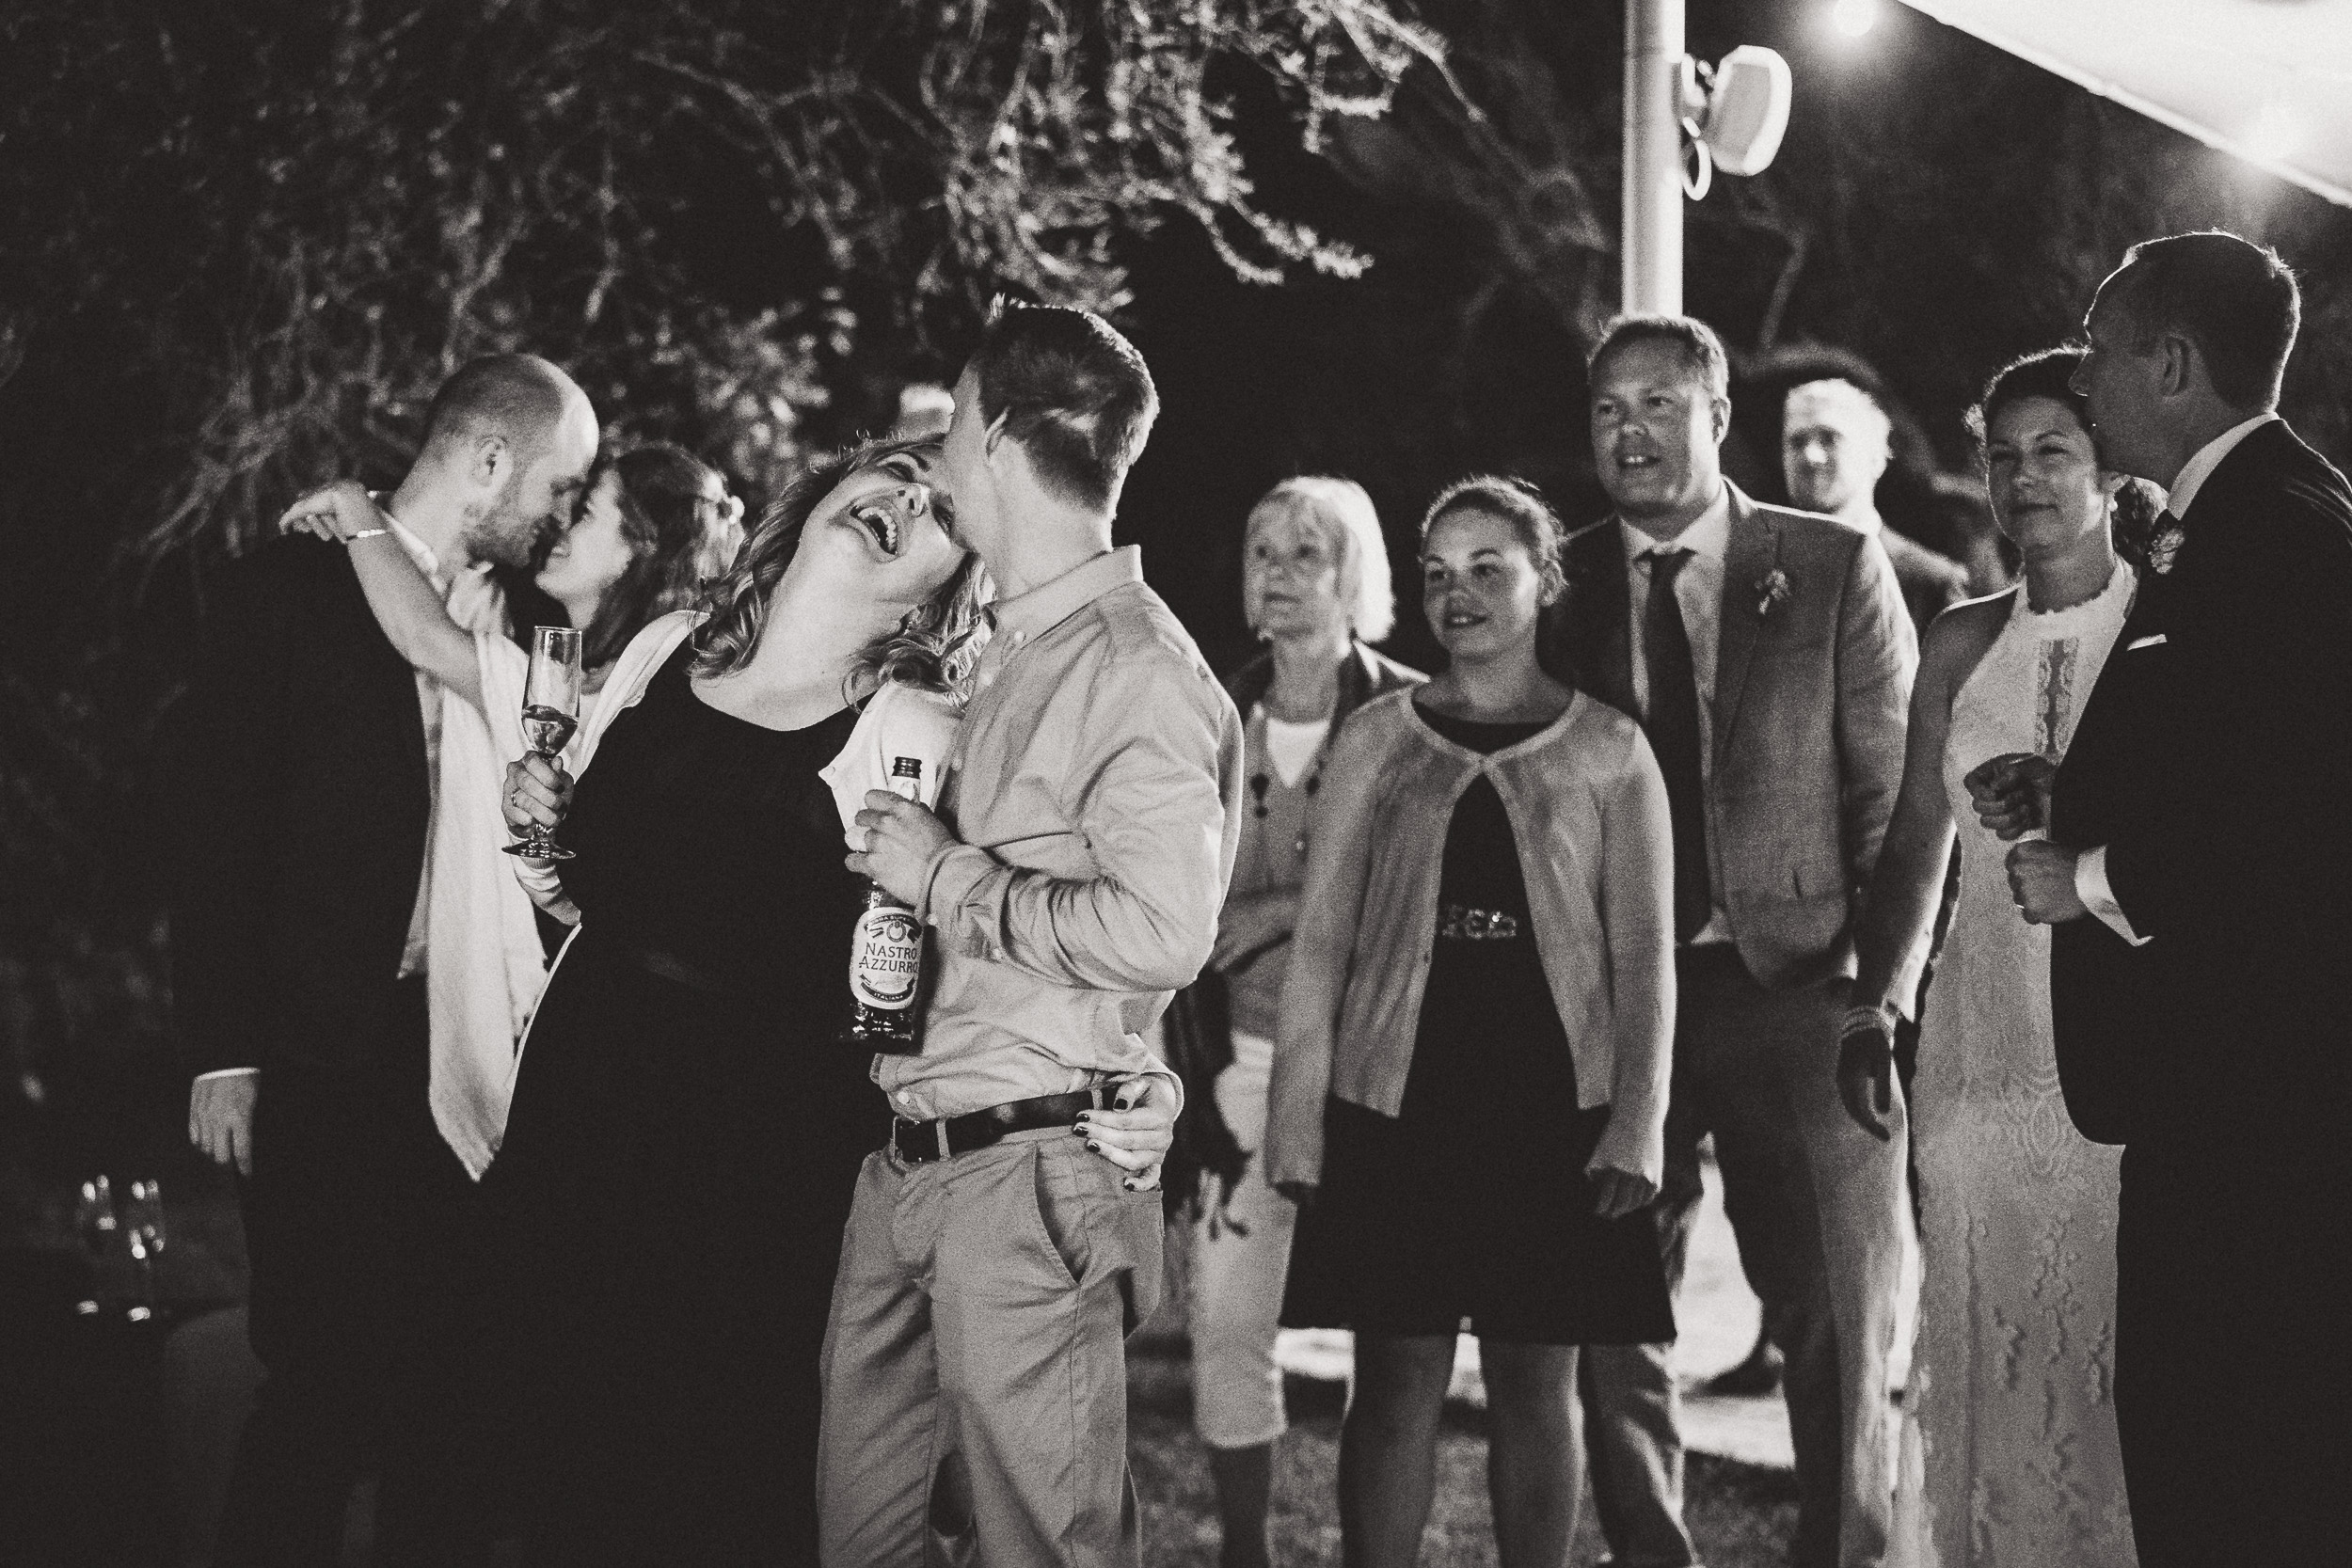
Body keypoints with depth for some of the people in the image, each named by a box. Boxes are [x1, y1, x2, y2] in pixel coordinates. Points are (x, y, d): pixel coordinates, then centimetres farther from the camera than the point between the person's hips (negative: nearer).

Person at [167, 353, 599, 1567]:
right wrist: (223, 1054, -13)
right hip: (329, 1060, -6)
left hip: (474, 1058, 6)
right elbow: (214, 828, -8)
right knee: (326, 1381, -5)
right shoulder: (295, 590, -3)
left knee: (445, 1385, 7)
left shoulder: (503, 619, 14)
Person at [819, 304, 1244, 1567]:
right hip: (908, 1165, 8)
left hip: (1029, 1173, -8)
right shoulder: (1008, 651, 16)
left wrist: (943, 875, -14)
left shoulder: (1138, 668, -12)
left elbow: (1159, 933, -23)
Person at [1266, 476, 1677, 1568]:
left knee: (1535, 1383, 5)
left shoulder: (1607, 750, 5)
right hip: (1395, 1099, 1)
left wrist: (1635, 1128, -5)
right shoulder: (1376, 740, 7)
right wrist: (1300, 1124, -1)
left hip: (1551, 1103, -1)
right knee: (1397, 1379, 2)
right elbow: (1320, 939, 6)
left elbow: (1643, 954, 3)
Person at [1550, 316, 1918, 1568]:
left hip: (1796, 993, -2)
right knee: (1613, 1335, 6)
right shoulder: (1559, 587, 6)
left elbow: (1898, 796, 1)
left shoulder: (1833, 569, 1)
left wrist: (1884, 993, -6)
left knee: (1839, 1327, 3)